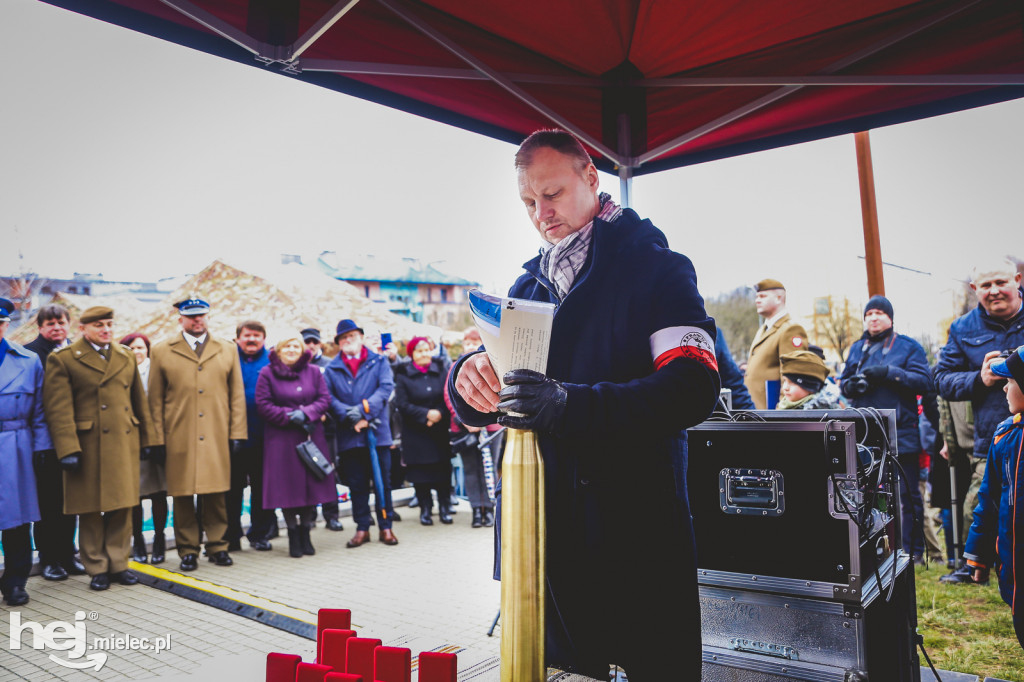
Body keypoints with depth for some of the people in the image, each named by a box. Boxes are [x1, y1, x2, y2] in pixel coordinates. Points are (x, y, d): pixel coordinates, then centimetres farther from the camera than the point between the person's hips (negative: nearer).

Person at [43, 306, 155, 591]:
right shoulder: (62, 360, -2)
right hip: (89, 447, -4)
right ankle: (97, 568, 18)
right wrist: (68, 450, -15)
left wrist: (147, 439, 14)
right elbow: (59, 410, -9)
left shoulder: (127, 357, 13)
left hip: (125, 444, 4)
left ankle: (118, 564, 20)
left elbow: (139, 401, 16)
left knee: (122, 507, 8)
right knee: (91, 510, 5)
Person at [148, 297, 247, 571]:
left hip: (217, 437, 1)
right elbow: (155, 399, 7)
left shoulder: (227, 350, 12)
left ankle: (217, 546, 18)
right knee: (182, 495, 4)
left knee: (216, 494, 5)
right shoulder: (161, 352, 8)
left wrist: (237, 433, 3)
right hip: (179, 438, -1)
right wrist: (157, 438, 1)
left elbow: (237, 394, 10)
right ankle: (188, 550, 17)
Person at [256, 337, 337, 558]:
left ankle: (305, 532, 16)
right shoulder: (267, 373, 0)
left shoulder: (314, 371, 8)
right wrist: (289, 416, -13)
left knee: (310, 483, 4)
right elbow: (263, 405, -5)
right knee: (287, 485, -1)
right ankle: (293, 534, 12)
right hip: (280, 438, -2)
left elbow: (325, 399, 4)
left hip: (311, 436, 3)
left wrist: (306, 413, -13)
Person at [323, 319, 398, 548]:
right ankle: (362, 529, 19)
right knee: (357, 485, 8)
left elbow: (386, 387, -6)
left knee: (383, 482, 5)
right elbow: (329, 398, -3)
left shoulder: (379, 362, 7)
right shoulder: (331, 369, 8)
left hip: (378, 432, -1)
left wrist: (365, 410, -18)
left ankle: (385, 527, 17)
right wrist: (350, 417, -17)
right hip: (349, 436, 1)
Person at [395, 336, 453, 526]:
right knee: (420, 472, 1)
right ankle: (425, 509, 15)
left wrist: (439, 414, -13)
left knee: (443, 468, 2)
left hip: (440, 431, 2)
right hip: (415, 433, -2)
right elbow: (402, 404, -8)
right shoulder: (403, 375, -2)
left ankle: (445, 507, 16)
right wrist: (426, 414, -15)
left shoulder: (441, 371, 5)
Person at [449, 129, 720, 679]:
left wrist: (572, 404, -30)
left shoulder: (655, 268, -2)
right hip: (540, 525, 5)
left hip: (635, 527, -4)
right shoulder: (526, 287, 14)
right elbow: (479, 407, 11)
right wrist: (468, 376, -14)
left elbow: (694, 387, -17)